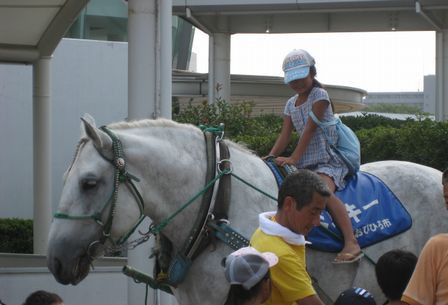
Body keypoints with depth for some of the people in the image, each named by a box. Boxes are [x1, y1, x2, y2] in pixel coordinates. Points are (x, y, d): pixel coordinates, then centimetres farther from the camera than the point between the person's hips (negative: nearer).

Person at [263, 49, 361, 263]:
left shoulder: (319, 95, -6)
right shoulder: (291, 104, 16)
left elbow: (310, 129, -14)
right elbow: (285, 135, 9)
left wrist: (294, 158, -20)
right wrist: (271, 156, -9)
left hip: (329, 161, -8)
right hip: (305, 163, 8)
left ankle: (351, 243, -39)